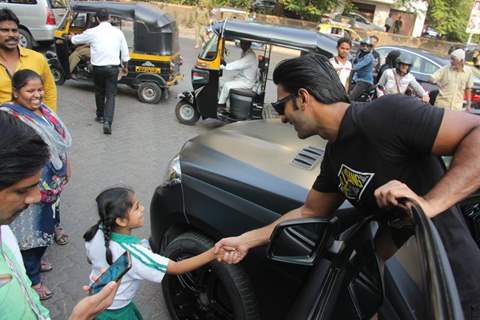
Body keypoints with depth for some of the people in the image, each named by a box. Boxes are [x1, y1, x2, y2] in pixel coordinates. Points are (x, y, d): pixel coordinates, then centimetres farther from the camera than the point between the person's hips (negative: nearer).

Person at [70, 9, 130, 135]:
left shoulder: (92, 32, -1)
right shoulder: (118, 32, 2)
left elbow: (76, 40, 16)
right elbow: (125, 51, 7)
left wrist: (71, 37, 40)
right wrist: (125, 66, 22)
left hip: (98, 67, 0)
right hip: (113, 68, 0)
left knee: (99, 92, 21)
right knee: (110, 95, 1)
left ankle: (100, 116, 34)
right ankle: (107, 122, -14)